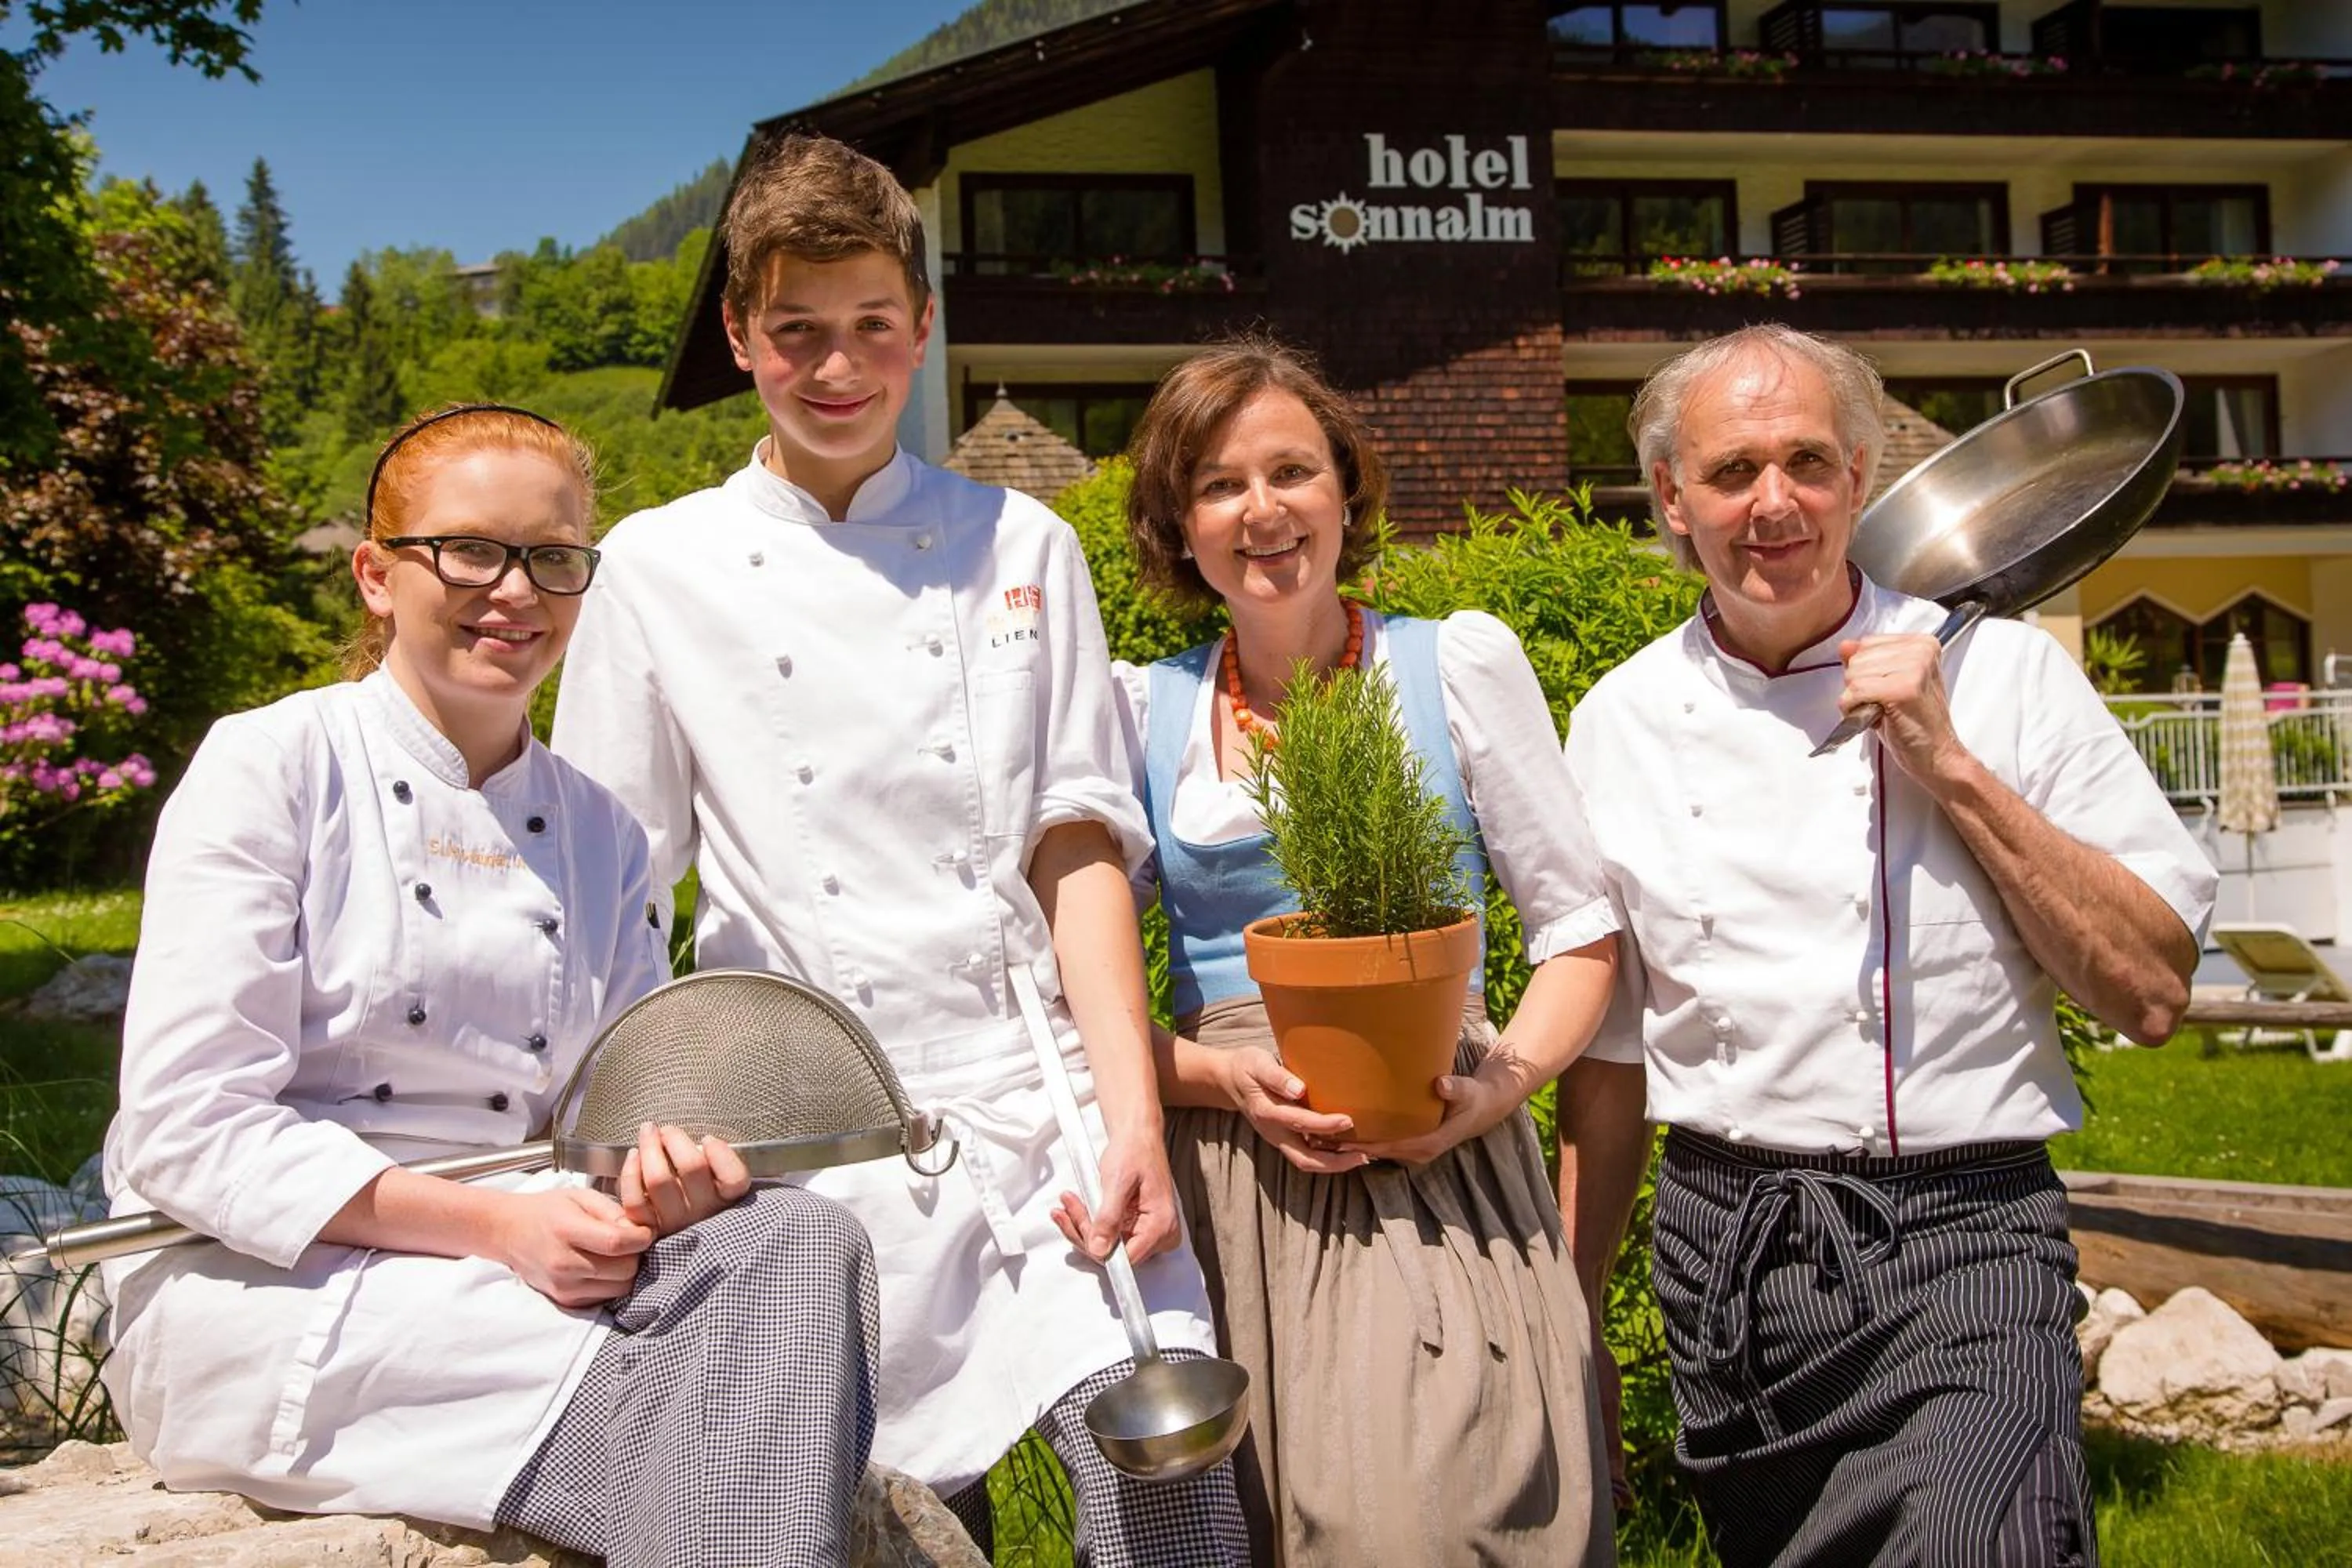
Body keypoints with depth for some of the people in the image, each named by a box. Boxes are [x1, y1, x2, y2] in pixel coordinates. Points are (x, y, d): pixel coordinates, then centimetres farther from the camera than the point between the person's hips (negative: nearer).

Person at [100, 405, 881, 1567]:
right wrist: (493, 1224, -19)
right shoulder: (271, 765, -2)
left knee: (801, 1241, -26)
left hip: (513, 1261, 6)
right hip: (263, 1288, -5)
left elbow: (629, 1093, 15)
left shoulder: (600, 833, 14)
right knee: (672, 1422, -33)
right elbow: (189, 1127, -10)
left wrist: (664, 1163, -12)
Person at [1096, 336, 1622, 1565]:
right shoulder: (1138, 710, 9)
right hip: (1219, 1180, 2)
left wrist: (1501, 1083, -11)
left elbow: (1582, 928, 6)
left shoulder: (1460, 664, 5)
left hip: (1433, 1172, -1)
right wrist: (1226, 1078, -9)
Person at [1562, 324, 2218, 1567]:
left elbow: (2150, 993, -7)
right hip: (1721, 1253, 3)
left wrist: (1952, 767, -13)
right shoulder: (1622, 719, 6)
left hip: (1961, 1243, -3)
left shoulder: (2000, 670, -3)